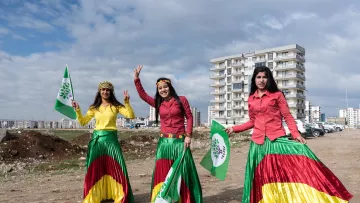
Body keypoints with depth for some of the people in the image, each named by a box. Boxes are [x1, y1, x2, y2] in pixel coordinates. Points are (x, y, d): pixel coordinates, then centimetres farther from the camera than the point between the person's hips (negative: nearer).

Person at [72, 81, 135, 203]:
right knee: (95, 169, 7)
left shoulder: (116, 106, 3)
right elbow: (82, 122, 13)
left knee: (116, 167, -2)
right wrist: (77, 110, 0)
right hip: (97, 139, 2)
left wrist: (127, 103, -18)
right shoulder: (94, 108, 10)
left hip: (111, 139, -2)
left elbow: (131, 116, -6)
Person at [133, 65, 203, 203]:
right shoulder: (158, 103, 9)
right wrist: (136, 78, 2)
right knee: (163, 172, 6)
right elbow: (142, 95, 9)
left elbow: (189, 117, 0)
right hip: (164, 142, 3)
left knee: (182, 171, 3)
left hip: (179, 141, -3)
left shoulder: (181, 100, 0)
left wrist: (188, 135, -7)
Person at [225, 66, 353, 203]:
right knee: (261, 177, 5)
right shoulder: (251, 99, 12)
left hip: (277, 139, -2)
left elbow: (287, 117, -1)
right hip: (258, 143, 3)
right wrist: (234, 129, 15)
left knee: (300, 151, -24)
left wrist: (296, 134, -14)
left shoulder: (277, 95, 3)